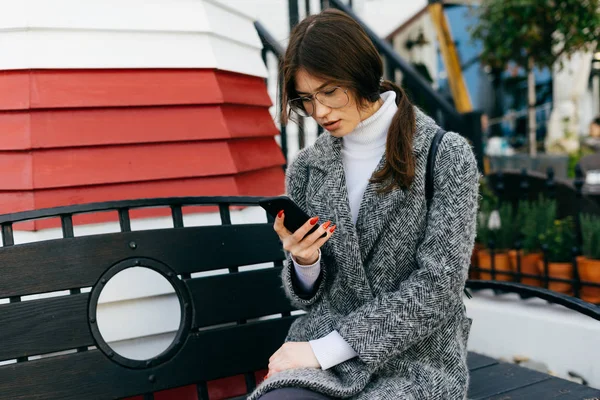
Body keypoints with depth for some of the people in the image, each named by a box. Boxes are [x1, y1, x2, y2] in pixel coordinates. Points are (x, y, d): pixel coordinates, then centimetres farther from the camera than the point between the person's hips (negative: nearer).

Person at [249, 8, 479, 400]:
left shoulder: (446, 156, -7)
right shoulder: (307, 167, 5)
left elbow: (437, 287, -13)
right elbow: (310, 295, 12)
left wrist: (323, 350, -16)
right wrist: (304, 262, -13)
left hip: (415, 359, -3)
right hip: (323, 344, 4)